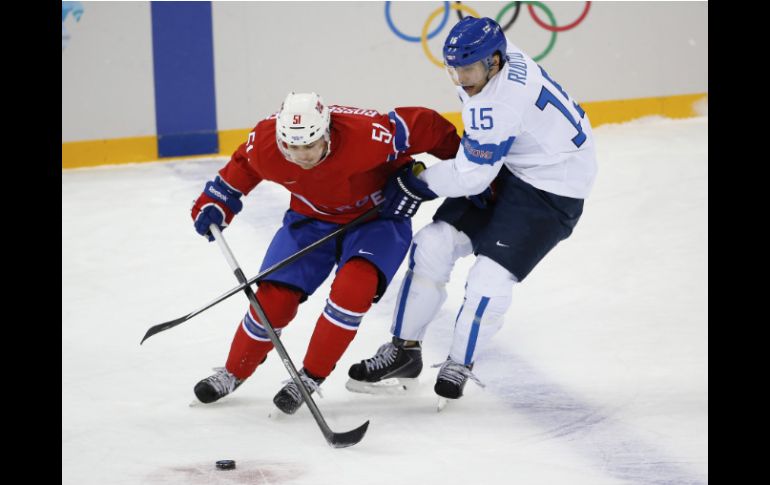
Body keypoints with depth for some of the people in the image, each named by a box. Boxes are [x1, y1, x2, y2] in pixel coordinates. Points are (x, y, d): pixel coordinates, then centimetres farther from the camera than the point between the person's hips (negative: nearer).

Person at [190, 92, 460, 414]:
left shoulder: (365, 134, -38)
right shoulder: (264, 143, -25)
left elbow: (422, 125, -23)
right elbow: (243, 165, 1)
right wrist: (216, 201, 0)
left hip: (376, 213, -3)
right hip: (311, 217, 3)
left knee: (354, 285, -29)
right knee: (274, 297, -5)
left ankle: (311, 377, -11)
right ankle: (234, 373, 22)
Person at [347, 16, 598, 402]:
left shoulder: (499, 101, -33)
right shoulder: (495, 58, -5)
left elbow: (471, 177, -26)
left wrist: (413, 185, -15)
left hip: (552, 189, -10)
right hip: (505, 166, 10)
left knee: (489, 277, -16)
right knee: (433, 244, 0)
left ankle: (458, 367, 8)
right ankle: (404, 352, 9)